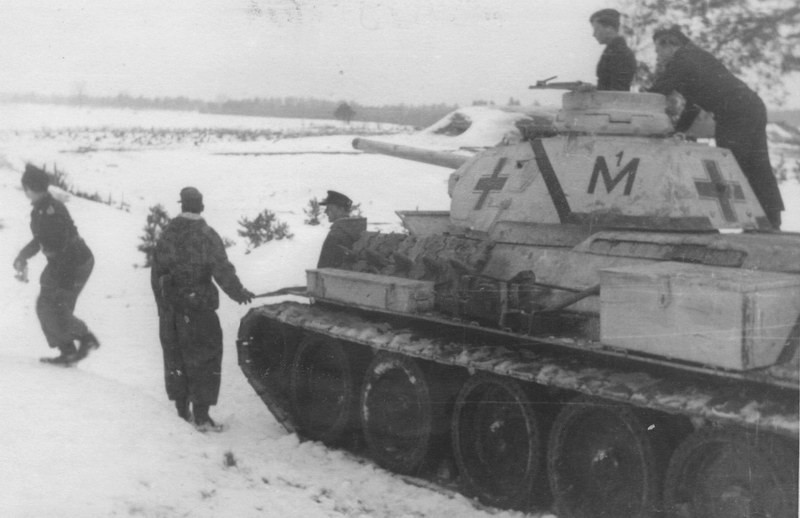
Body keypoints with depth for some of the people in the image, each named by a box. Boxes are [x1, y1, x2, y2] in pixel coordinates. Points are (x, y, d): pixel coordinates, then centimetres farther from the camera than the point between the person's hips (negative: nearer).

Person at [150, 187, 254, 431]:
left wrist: (163, 304, 17)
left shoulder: (167, 235, 3)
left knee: (175, 357, 15)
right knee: (205, 358, 3)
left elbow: (156, 274, 8)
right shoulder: (207, 236, -12)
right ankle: (200, 413, -1)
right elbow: (223, 271, -15)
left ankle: (182, 410, 22)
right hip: (199, 308, -5)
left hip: (170, 308, 5)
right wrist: (239, 293, -1)